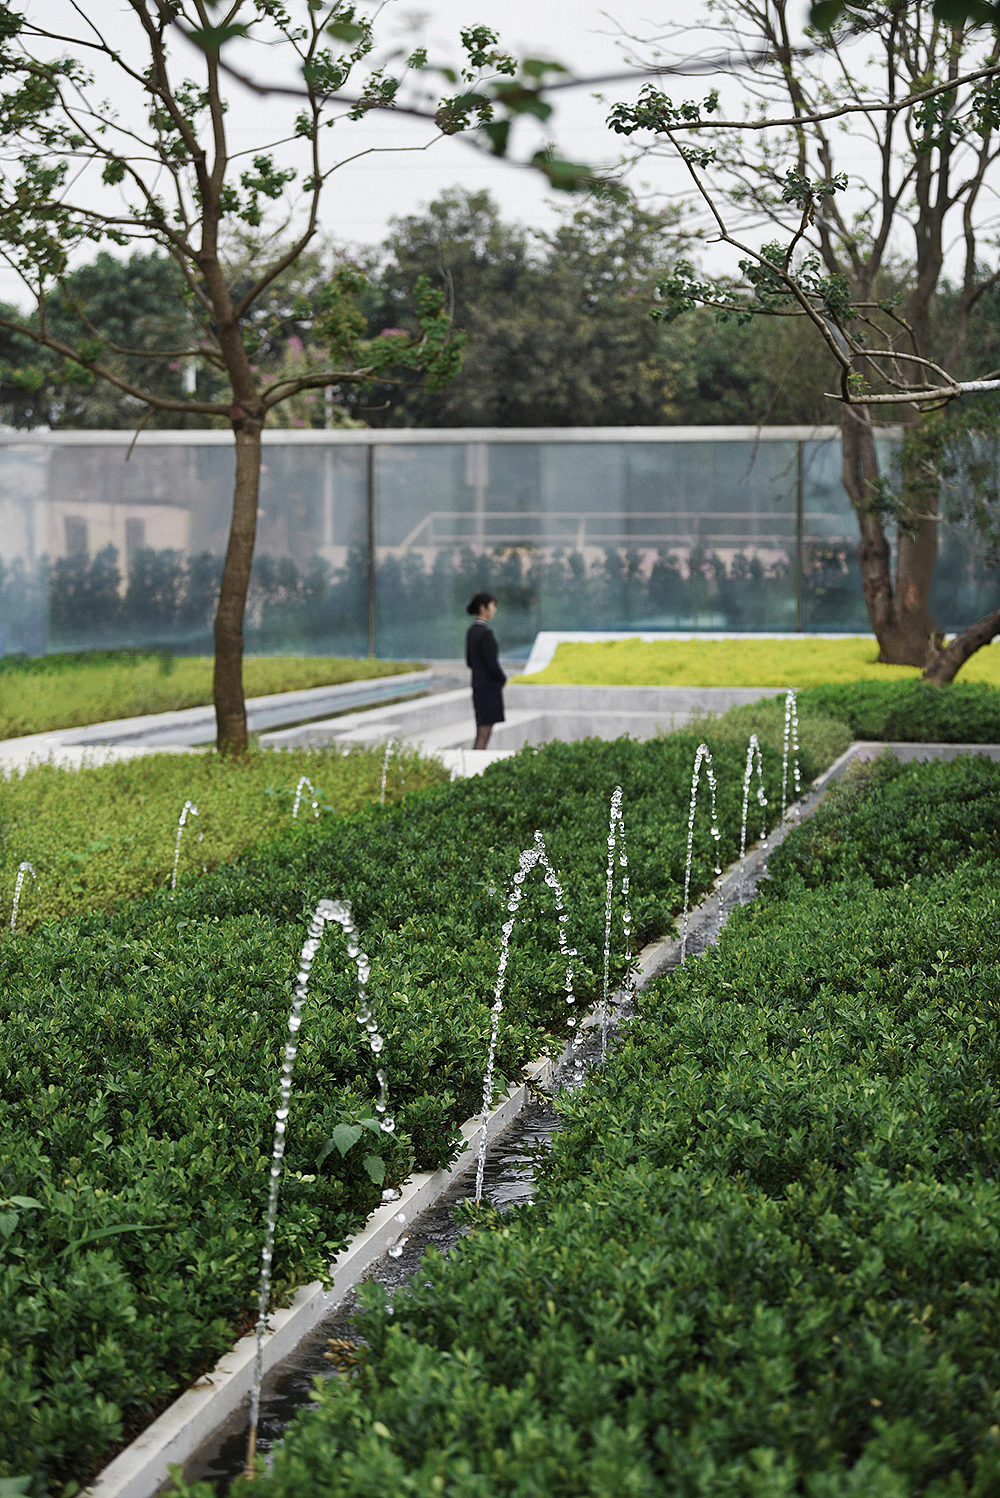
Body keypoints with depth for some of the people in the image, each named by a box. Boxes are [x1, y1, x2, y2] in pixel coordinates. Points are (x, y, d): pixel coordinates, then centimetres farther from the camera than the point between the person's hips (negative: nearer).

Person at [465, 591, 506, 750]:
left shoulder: (472, 630, 10)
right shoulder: (485, 632, -18)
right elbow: (491, 663, -20)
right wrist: (503, 679, -2)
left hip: (478, 684, 9)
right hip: (489, 687, -9)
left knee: (482, 733, 12)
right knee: (484, 732, -6)